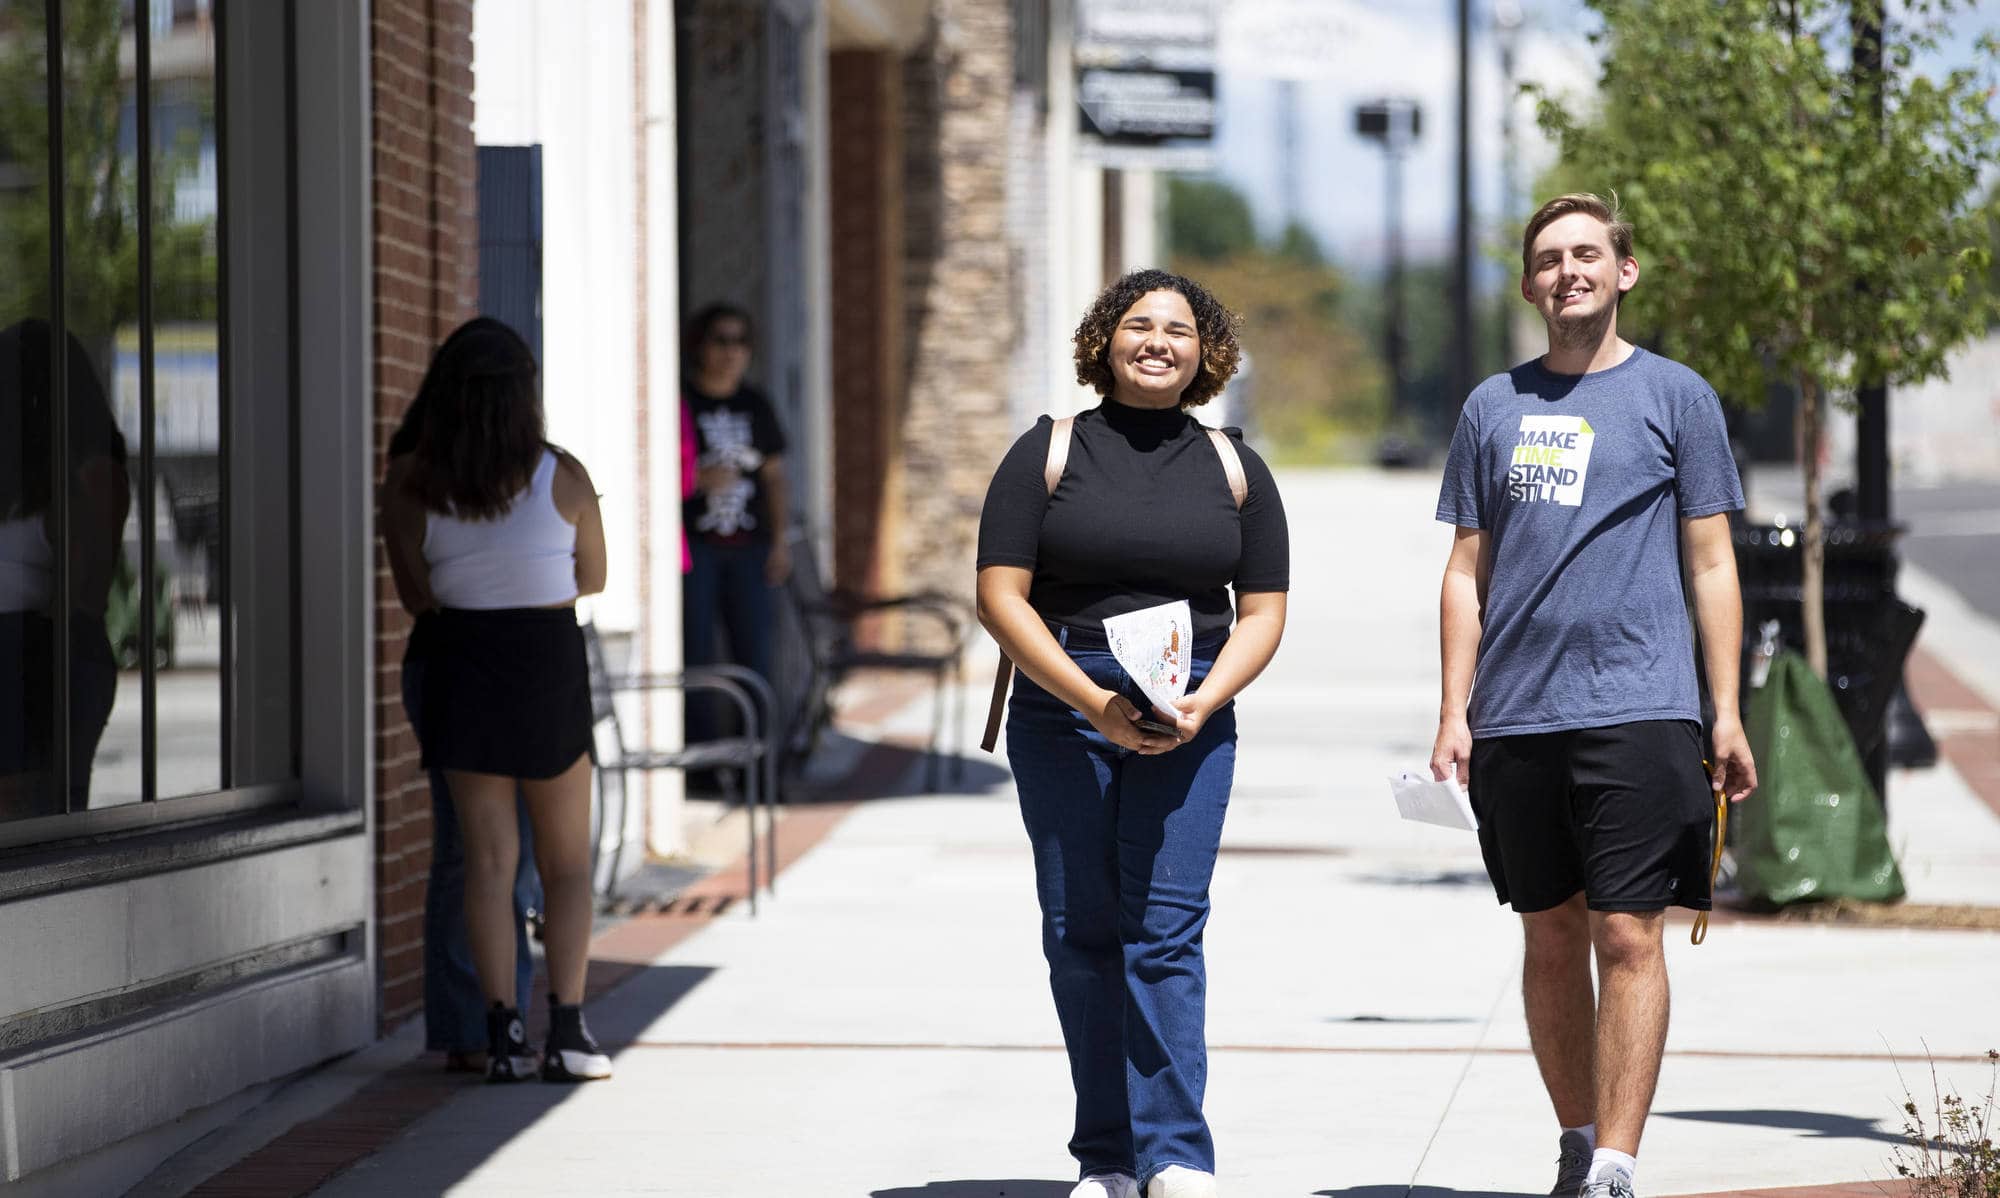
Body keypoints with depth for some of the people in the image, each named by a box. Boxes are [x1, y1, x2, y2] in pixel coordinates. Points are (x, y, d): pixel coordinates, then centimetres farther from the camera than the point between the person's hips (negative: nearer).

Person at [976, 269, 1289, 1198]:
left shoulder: (1233, 469, 11)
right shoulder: (1049, 453, 4)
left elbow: (1262, 613, 9)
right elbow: (1001, 597, -2)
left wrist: (1202, 703, -9)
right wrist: (1093, 701, -13)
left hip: (1189, 722, 0)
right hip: (1063, 711, 0)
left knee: (1165, 928, -10)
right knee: (1080, 931, 1)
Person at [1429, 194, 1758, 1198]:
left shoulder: (1674, 396, 5)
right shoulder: (1494, 408, 13)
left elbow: (1711, 565, 4)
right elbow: (1467, 571, 14)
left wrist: (1728, 715, -2)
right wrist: (1453, 713, 5)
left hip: (1636, 710, -3)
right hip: (1514, 719, 3)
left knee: (1628, 937, -8)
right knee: (1551, 936, 9)